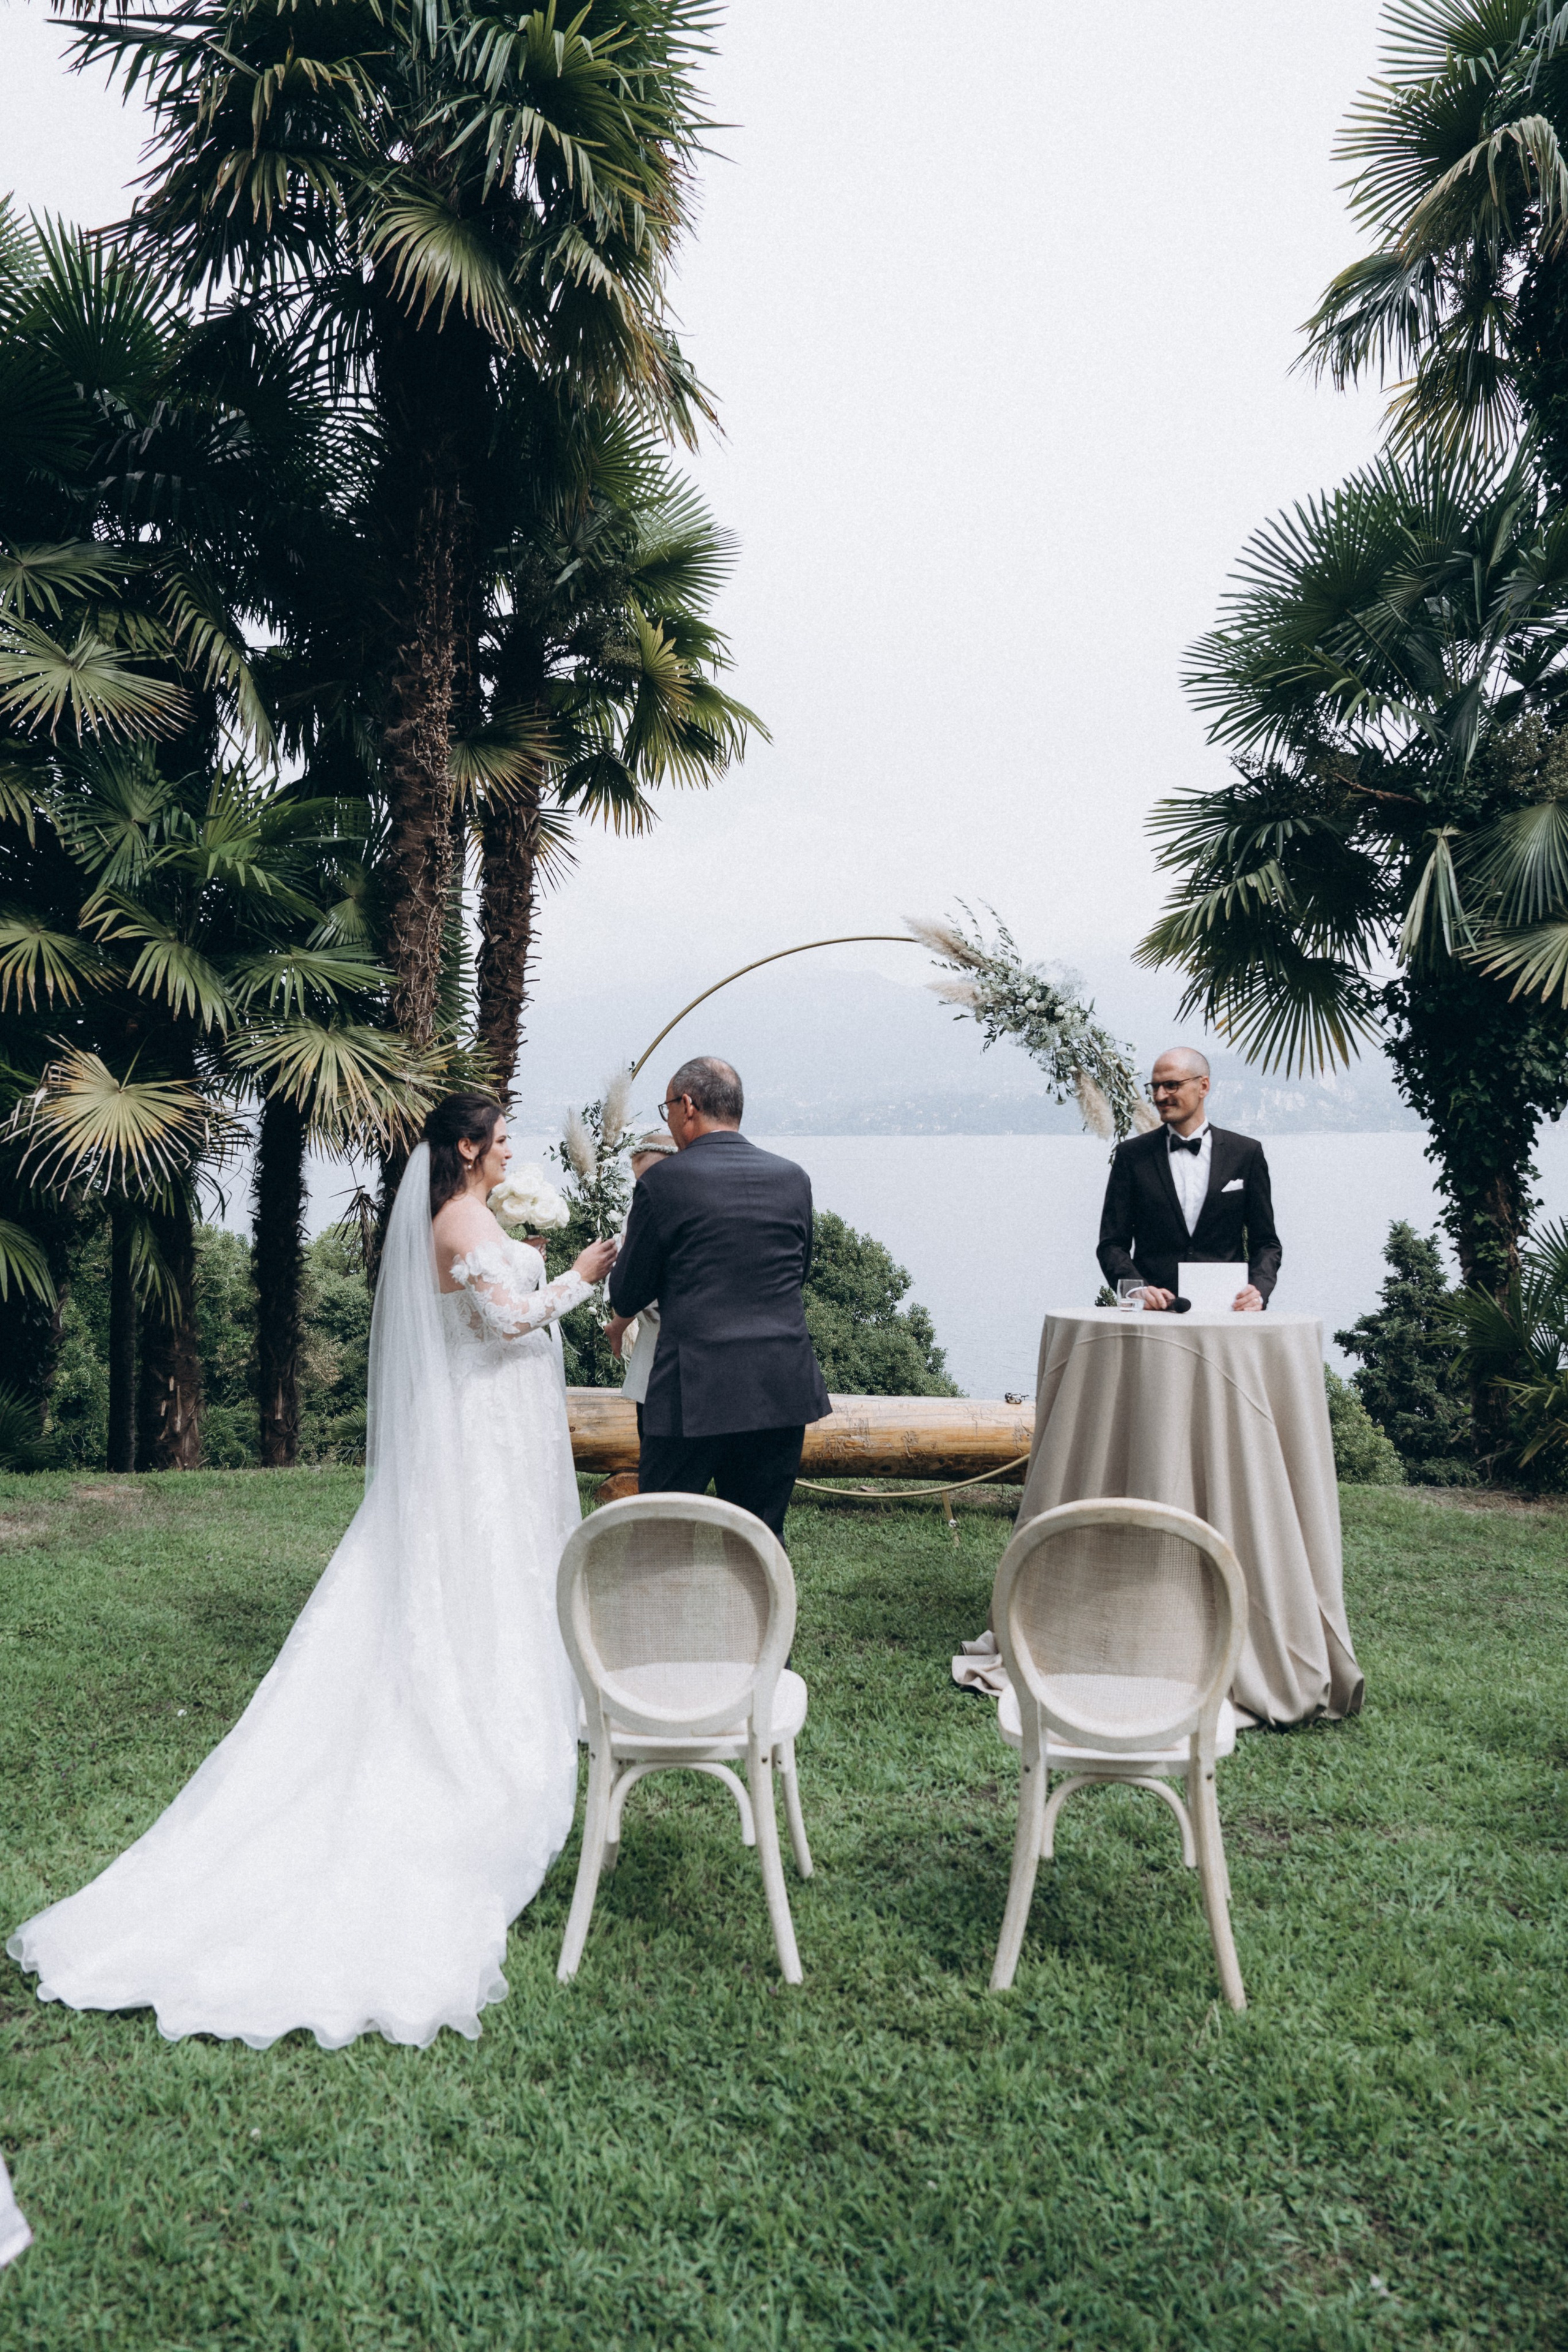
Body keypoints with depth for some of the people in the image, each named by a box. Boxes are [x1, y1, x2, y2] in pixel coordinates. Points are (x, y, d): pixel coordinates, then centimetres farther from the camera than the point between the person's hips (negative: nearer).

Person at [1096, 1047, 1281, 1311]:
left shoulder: (1246, 1153, 12)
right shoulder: (1131, 1155, 11)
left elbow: (1266, 1244, 14)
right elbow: (1113, 1244, 8)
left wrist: (1258, 1290, -6)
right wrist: (1138, 1290, -10)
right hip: (1155, 1312, 0)